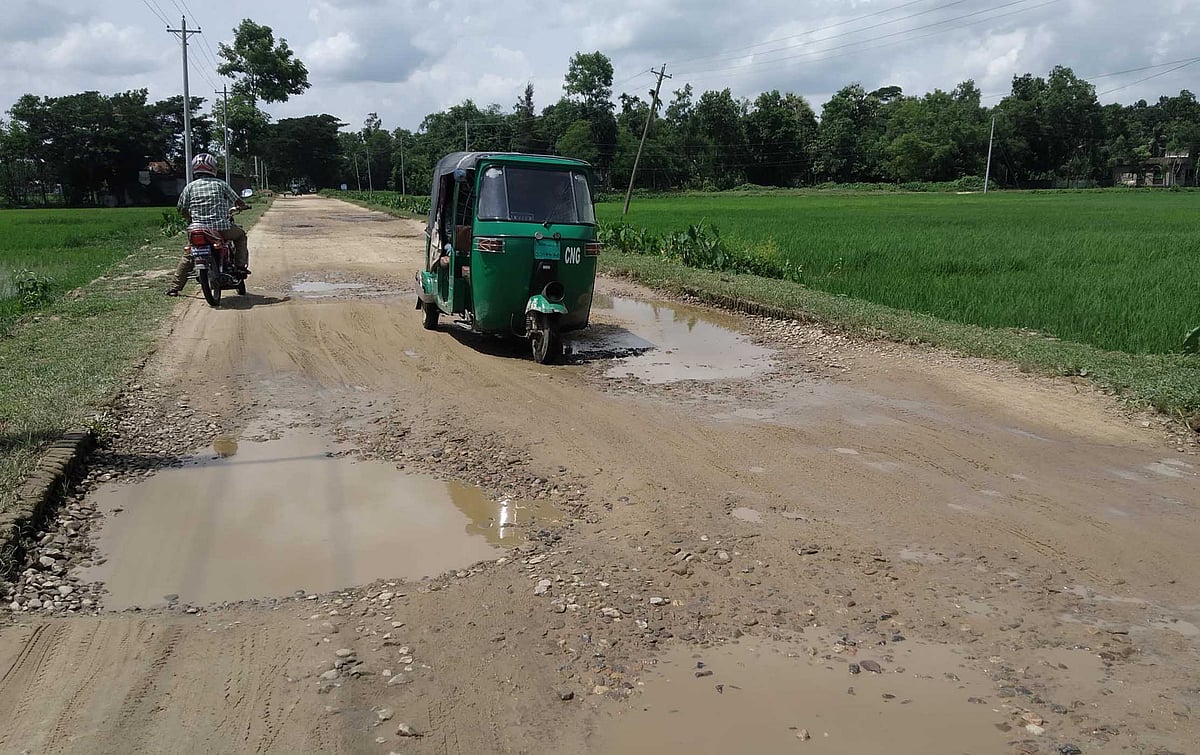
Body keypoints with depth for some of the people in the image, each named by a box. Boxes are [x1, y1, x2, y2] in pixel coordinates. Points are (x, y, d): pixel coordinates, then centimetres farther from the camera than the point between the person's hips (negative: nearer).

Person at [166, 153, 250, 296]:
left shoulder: (190, 187, 6)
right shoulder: (220, 184, 2)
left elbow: (182, 209, 8)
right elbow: (238, 201, 7)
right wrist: (242, 206, 30)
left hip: (198, 229, 2)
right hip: (222, 228, -2)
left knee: (187, 256, 19)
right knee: (240, 235, 26)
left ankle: (174, 288, 16)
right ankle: (240, 265, 11)